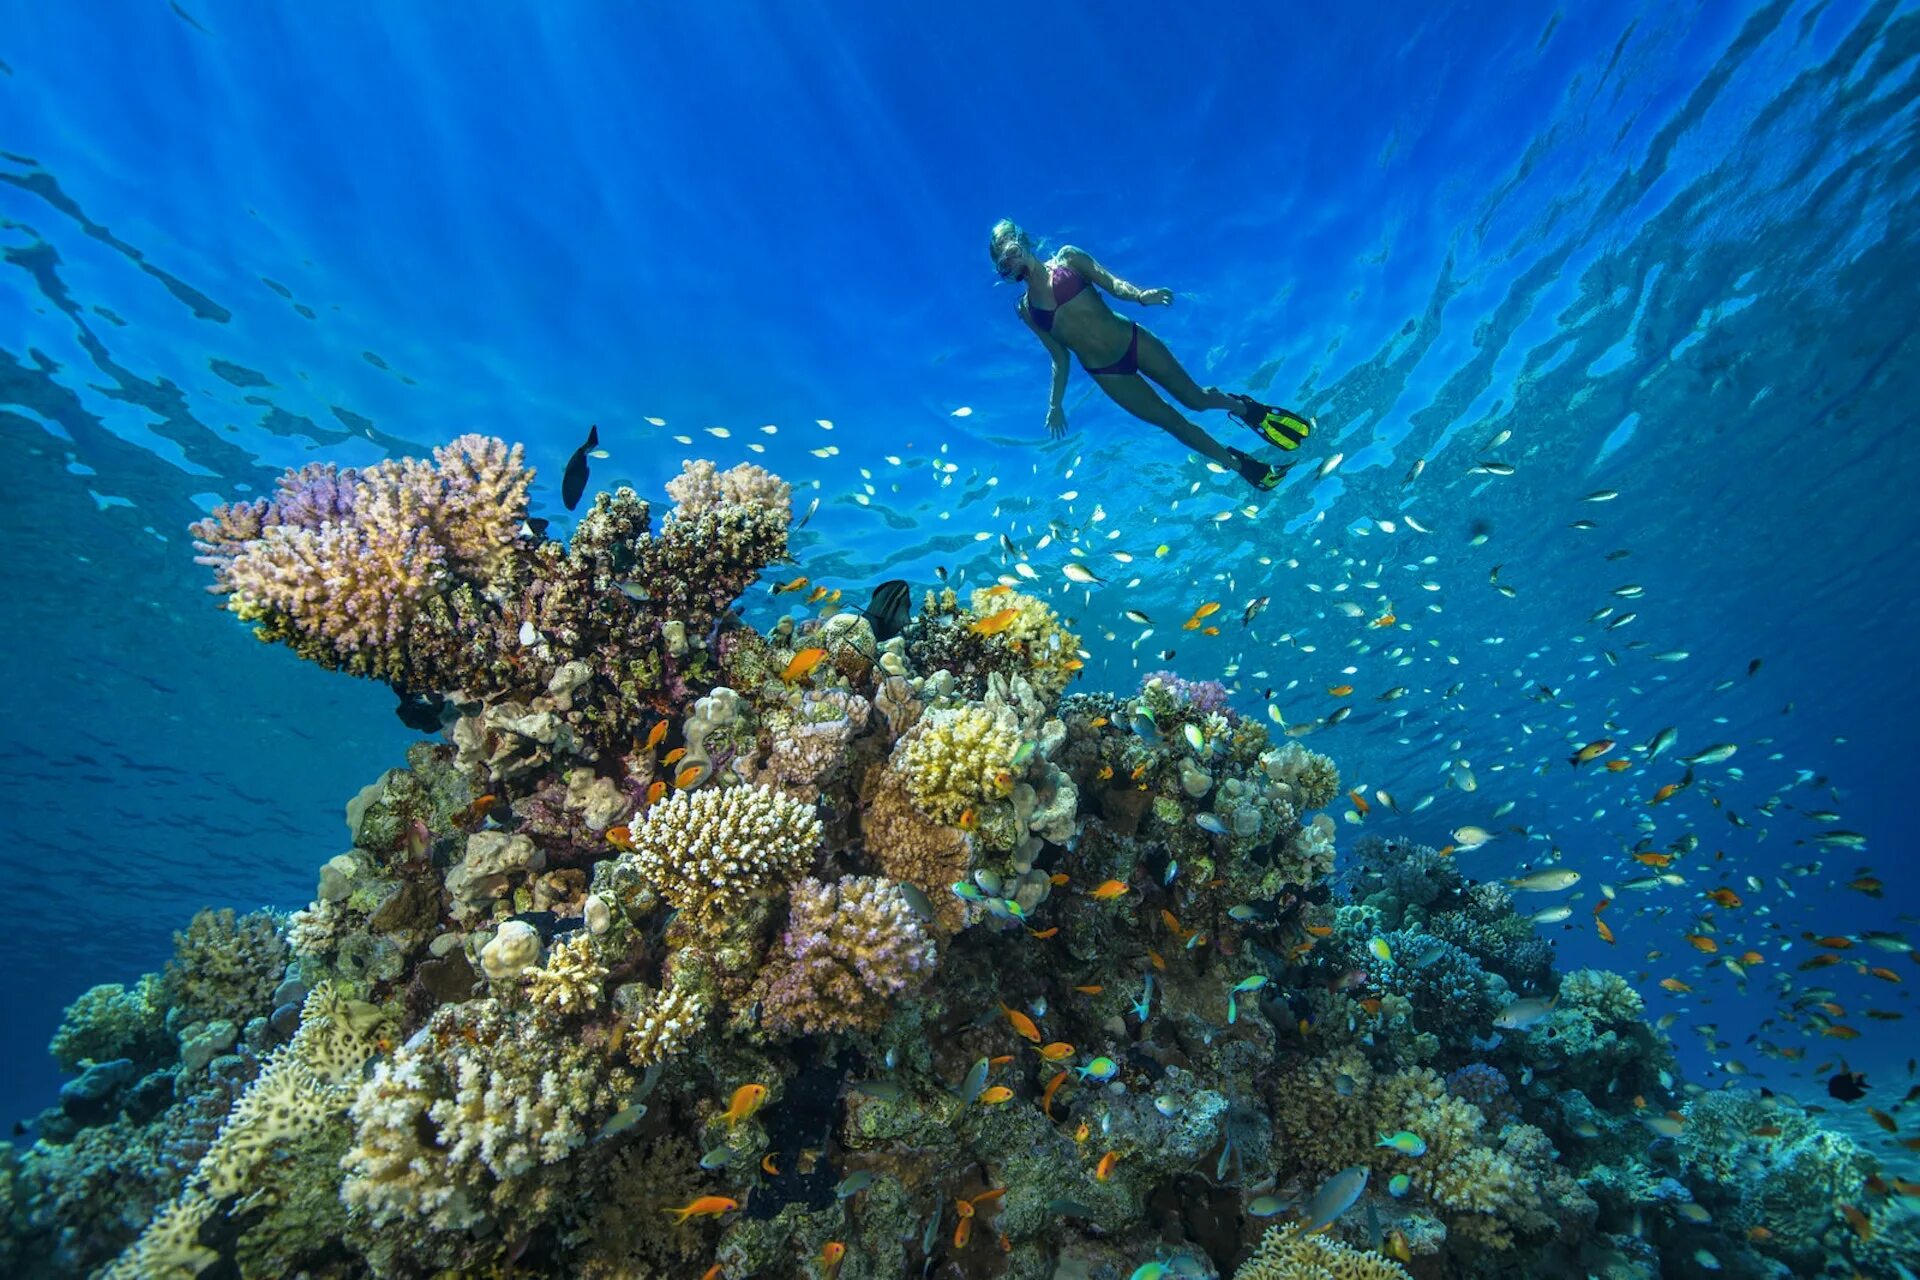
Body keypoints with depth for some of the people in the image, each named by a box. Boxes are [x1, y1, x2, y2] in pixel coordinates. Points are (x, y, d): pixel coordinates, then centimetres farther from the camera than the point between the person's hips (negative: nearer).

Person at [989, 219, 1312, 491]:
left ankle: (1246, 409, 36)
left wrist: (1139, 295, -30)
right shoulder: (1026, 309, 2)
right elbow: (1059, 357, 7)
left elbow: (1111, 282, -9)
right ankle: (1243, 465, 20)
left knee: (1194, 397, 3)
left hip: (1132, 340, -1)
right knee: (1172, 422, 5)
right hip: (1105, 373, 1)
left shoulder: (1066, 258, -1)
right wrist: (1055, 404, 4)